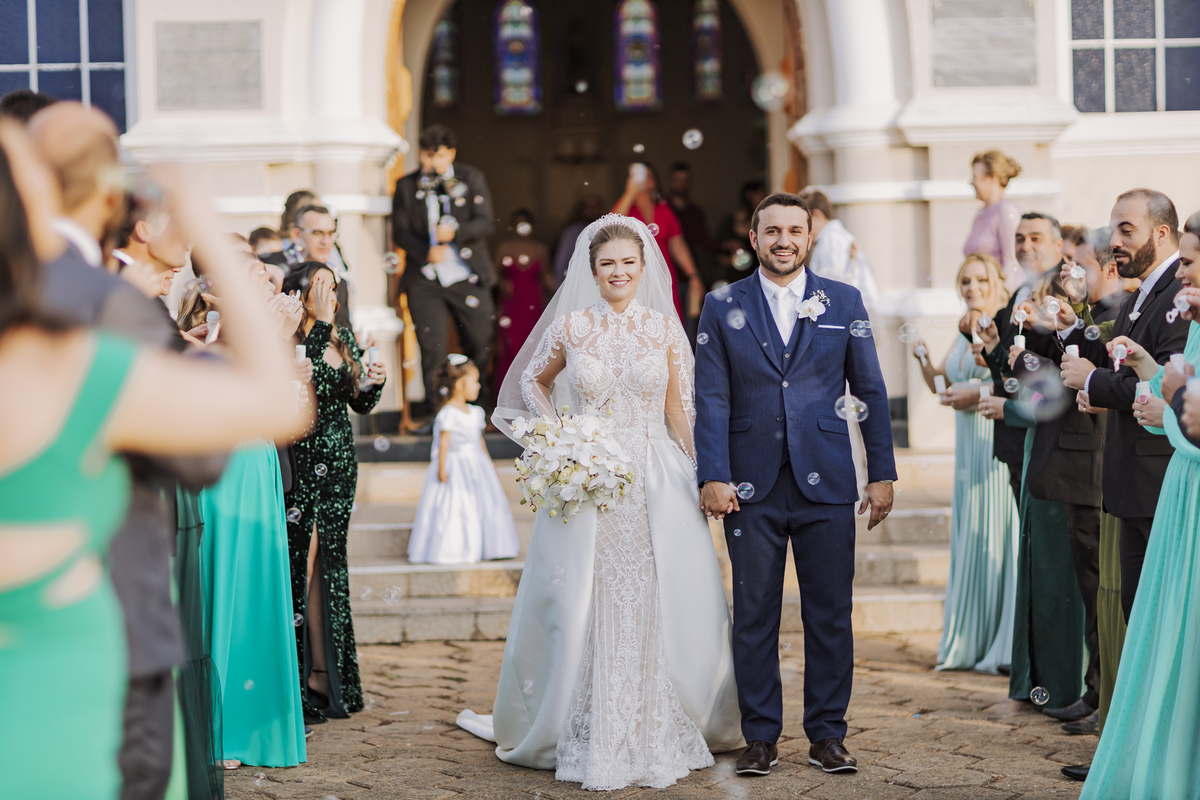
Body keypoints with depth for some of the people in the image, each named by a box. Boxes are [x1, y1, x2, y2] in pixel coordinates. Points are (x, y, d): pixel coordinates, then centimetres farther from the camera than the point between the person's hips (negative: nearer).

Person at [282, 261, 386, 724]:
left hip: (339, 463, 6)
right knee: (302, 566, -5)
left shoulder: (344, 339, 12)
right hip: (302, 464, -6)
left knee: (329, 566, 11)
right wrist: (320, 325, -22)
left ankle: (329, 675, 18)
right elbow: (308, 383, -25)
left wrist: (374, 383, -5)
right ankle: (301, 683, 1)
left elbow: (360, 404, 16)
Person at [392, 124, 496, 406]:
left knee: (479, 345, 10)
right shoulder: (406, 186, 7)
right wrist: (425, 252, -15)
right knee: (432, 348, -7)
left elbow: (485, 222, -4)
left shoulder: (472, 179, 5)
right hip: (425, 280, 0)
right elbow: (400, 232, 3)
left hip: (468, 277, 1)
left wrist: (455, 231, -24)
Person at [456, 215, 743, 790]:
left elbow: (678, 410, 8)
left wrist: (703, 476, 2)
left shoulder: (664, 328, 4)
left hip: (657, 484, 1)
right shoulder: (570, 327, 2)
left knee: (659, 607, -1)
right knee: (587, 609, 0)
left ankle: (662, 735, 13)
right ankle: (593, 741, 10)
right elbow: (532, 380, 19)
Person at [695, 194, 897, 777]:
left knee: (831, 616, 3)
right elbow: (711, 398, 2)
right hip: (751, 488, 0)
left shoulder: (844, 302, 7)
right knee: (754, 616, 4)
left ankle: (827, 735, 14)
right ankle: (760, 737, 13)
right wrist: (712, 476, -8)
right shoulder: (722, 307, 5)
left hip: (825, 486, 1)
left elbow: (870, 391, 8)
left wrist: (883, 472, 4)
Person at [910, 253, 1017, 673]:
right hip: (970, 445, 8)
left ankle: (1006, 646, 2)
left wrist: (979, 393, -17)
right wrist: (924, 361, 7)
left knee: (999, 536, -5)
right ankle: (970, 641, 17)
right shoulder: (964, 334, 16)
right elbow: (941, 384, 25)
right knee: (969, 538, 9)